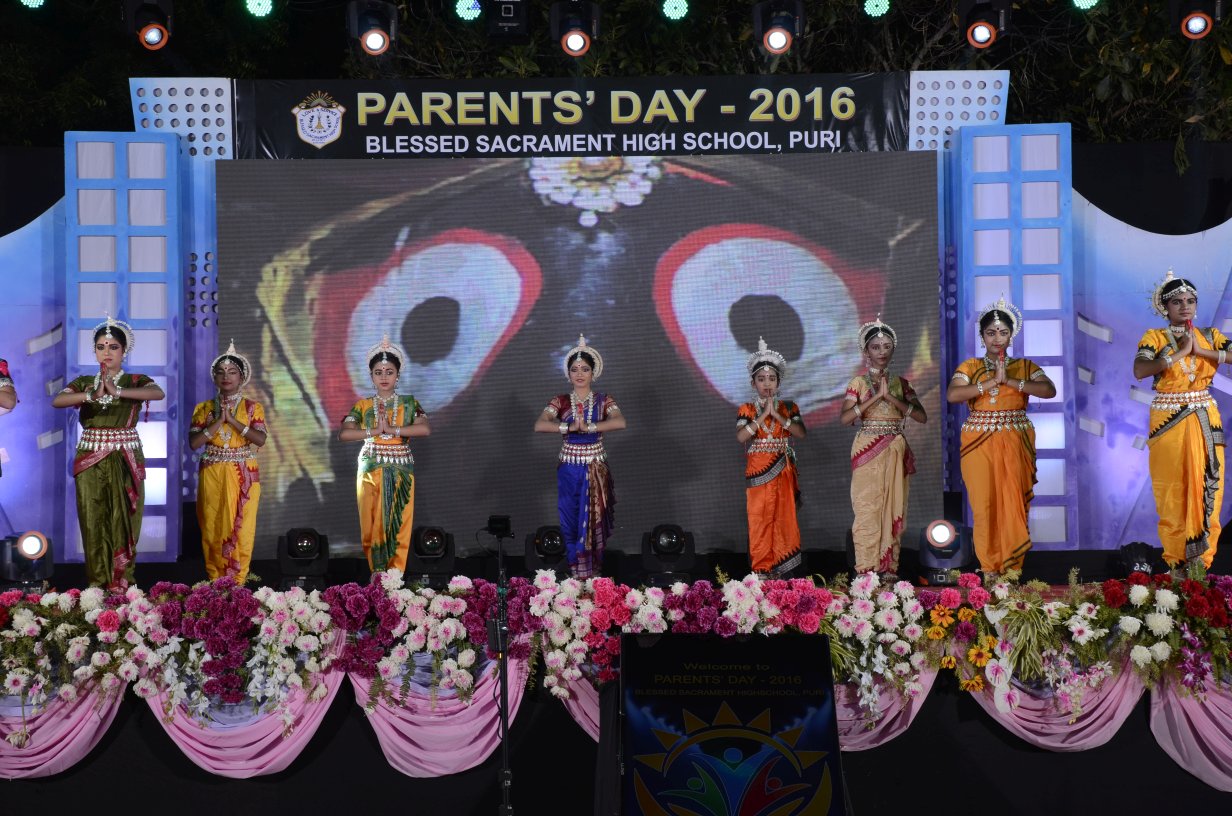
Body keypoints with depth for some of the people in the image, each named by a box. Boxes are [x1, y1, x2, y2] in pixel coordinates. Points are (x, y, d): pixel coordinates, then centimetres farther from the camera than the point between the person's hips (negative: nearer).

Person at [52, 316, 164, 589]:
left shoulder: (136, 381, 3)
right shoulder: (84, 382, 10)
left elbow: (158, 393, -20)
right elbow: (56, 401, -10)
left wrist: (117, 391, -32)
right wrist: (92, 395, -27)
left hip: (126, 461, -2)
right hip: (90, 461, 2)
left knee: (122, 525, -3)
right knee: (94, 525, 0)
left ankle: (122, 586, 3)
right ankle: (97, 586, 7)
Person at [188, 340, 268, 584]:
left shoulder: (253, 407, 3)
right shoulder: (204, 408, 5)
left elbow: (260, 439, -12)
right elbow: (194, 443, -7)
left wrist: (232, 420, -16)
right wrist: (218, 421, -14)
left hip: (243, 476, -1)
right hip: (213, 475, 1)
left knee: (241, 528, -2)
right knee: (213, 528, 2)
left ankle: (237, 583, 5)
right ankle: (215, 583, 11)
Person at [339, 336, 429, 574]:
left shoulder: (409, 402, 5)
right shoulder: (362, 406, 7)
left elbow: (425, 429, -12)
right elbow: (343, 434, -6)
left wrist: (391, 429, -16)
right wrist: (375, 431, -14)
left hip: (400, 471, -1)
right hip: (370, 470, 1)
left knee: (399, 526, -3)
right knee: (372, 526, -2)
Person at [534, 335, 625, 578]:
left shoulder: (604, 401, -1)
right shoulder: (560, 402, 0)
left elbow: (620, 422, -20)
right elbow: (539, 425, -15)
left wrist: (589, 427, -27)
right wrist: (569, 427, -25)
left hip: (595, 471, 0)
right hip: (569, 471, 1)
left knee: (593, 523, 5)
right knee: (571, 523, 4)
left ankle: (593, 573, 15)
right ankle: (576, 572, 15)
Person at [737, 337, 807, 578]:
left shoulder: (788, 407, 8)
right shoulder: (746, 410, 4)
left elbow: (801, 433, -7)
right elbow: (741, 437, -12)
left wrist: (778, 415, -13)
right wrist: (763, 415, -14)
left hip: (783, 472, 1)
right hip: (758, 472, -1)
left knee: (784, 519, -1)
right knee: (759, 520, -2)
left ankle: (782, 570, 4)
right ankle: (761, 570, 3)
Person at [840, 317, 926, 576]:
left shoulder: (901, 384, 10)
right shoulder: (858, 383, 3)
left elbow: (922, 416, -3)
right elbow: (845, 418, -12)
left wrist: (891, 397, -12)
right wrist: (876, 396, -15)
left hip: (895, 452, 3)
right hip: (867, 451, -3)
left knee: (893, 508, 2)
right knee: (867, 509, -5)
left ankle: (889, 567, 8)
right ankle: (866, 569, -2)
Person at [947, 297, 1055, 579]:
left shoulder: (1024, 366, 9)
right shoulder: (970, 366, 6)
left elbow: (1050, 390, -9)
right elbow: (952, 395, -13)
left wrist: (1009, 380, -15)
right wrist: (992, 381, -16)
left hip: (1016, 443, 1)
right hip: (980, 443, -1)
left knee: (1013, 503, -4)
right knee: (984, 504, -4)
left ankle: (1011, 566, 5)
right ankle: (989, 567, 4)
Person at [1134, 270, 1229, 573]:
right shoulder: (1154, 338, 0)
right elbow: (1139, 370, -18)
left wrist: (1201, 351, -12)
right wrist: (1180, 353, -17)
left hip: (1205, 421, 3)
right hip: (1168, 422, -3)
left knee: (1206, 489, 0)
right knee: (1173, 492, -2)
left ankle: (1200, 561, 8)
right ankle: (1177, 562, 6)